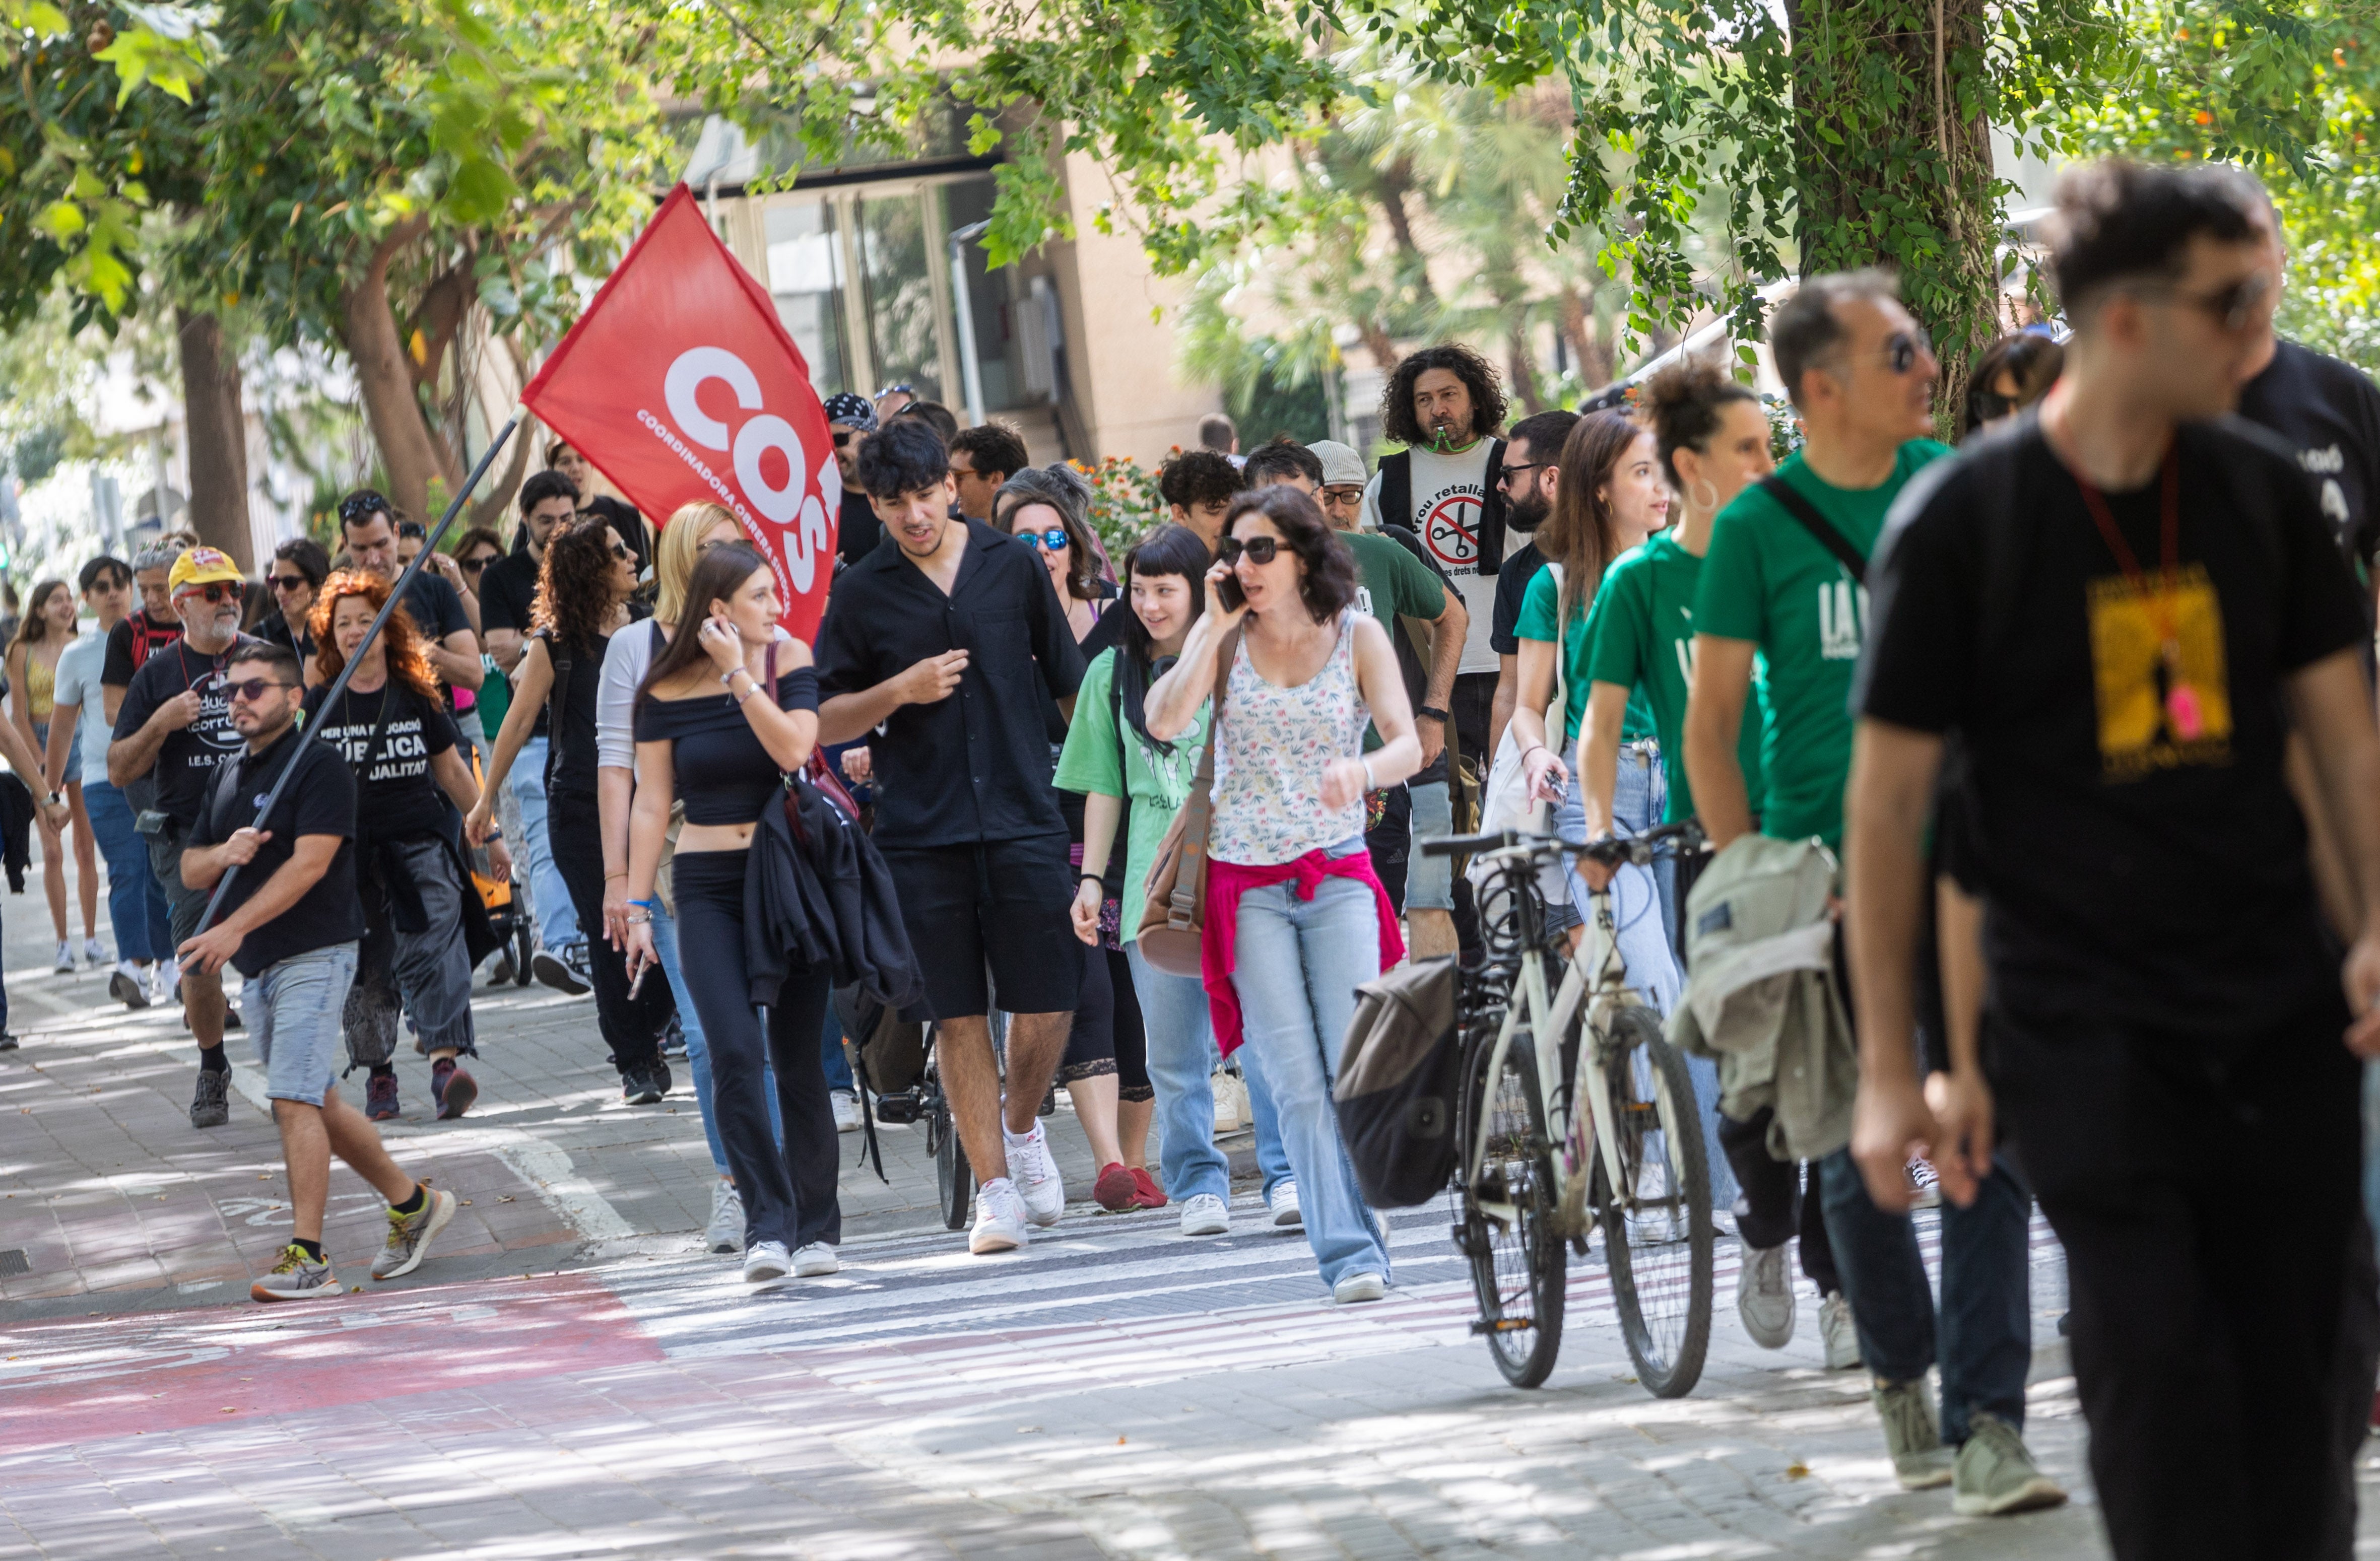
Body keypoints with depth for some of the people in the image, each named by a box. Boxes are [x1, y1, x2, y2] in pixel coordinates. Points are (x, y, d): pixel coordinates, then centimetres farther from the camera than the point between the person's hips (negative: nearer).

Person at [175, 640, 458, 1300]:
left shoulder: (319, 767, -9)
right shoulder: (225, 778, 16)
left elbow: (310, 863, -20)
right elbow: (190, 871, 15)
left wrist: (234, 928, -26)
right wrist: (223, 855, -9)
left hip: (314, 955, -9)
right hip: (255, 967, 9)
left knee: (295, 1101, -16)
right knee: (316, 1106, 14)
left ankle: (307, 1258, -18)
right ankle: (412, 1203, 29)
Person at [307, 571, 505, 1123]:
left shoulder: (418, 698, 6)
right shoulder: (318, 704, 4)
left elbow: (452, 771, 16)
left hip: (420, 847, -1)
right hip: (348, 853, 1)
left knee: (434, 949, -17)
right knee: (365, 968, 3)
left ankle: (445, 1061, -27)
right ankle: (377, 1072, 16)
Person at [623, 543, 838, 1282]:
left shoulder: (789, 659, 1)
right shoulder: (667, 692, 1)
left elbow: (793, 749, -16)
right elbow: (651, 804, 5)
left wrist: (738, 673, -15)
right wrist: (638, 906, 2)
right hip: (708, 888, 0)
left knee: (797, 1055, 3)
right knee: (735, 1053, -14)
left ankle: (816, 1226, 14)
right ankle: (767, 1226, -13)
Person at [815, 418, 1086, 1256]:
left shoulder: (1012, 566, 5)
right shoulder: (862, 592, 3)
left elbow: (1070, 683, 13)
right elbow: (824, 722, 5)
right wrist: (901, 692, -11)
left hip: (1023, 818, 0)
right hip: (921, 833, 0)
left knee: (1047, 1008, -2)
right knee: (958, 1019, 1)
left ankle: (1023, 1126, 26)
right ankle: (996, 1189, 7)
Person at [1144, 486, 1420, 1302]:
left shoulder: (1356, 636, 2)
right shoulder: (1225, 637, 4)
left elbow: (1408, 746, -8)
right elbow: (1164, 721, -11)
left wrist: (1362, 768, -30)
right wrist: (1214, 627, -11)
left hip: (1338, 875, 0)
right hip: (1248, 885, 0)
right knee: (1297, 1081, -7)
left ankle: (1360, 1241, 3)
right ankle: (1348, 1255, -9)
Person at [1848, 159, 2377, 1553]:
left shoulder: (2265, 489, 4)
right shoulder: (1961, 524, -8)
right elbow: (1889, 803, -4)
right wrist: (1894, 1070, -5)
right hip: (2084, 1022, -4)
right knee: (2159, 1385, -11)